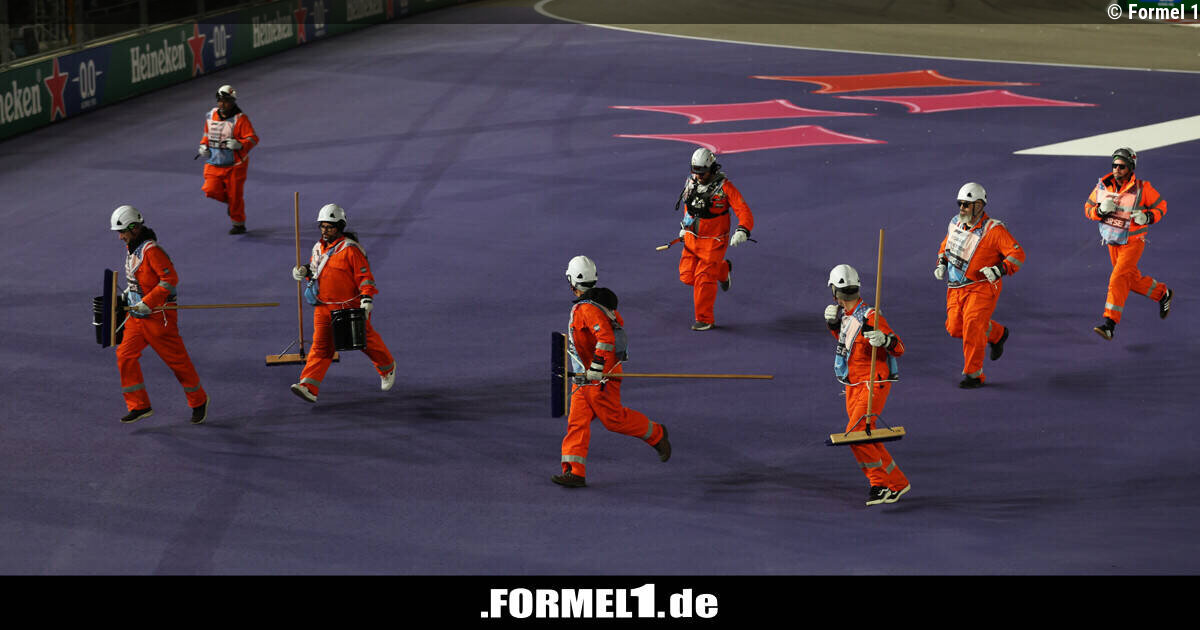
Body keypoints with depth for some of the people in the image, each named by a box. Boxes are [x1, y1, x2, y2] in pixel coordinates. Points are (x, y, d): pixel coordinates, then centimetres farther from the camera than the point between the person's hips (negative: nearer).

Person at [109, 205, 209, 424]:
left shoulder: (151, 250, -20)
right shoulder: (131, 248, 9)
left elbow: (171, 279, -24)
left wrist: (147, 303, -24)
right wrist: (128, 293, 12)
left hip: (158, 315, -9)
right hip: (137, 315, 9)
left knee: (177, 360, 2)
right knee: (125, 356, -1)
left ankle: (199, 401, 19)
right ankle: (140, 406, 5)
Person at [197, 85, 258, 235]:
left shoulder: (240, 119, -12)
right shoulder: (211, 116, 6)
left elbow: (253, 139, -15)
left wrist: (240, 144, -33)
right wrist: (204, 145, 5)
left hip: (234, 165, -5)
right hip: (214, 163, 5)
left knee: (235, 195, 2)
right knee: (211, 190, -8)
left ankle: (239, 224, 21)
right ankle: (229, 200, 25)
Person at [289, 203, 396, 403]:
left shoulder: (351, 249, -14)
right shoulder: (319, 248, 9)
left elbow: (365, 276, -15)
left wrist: (367, 300, -26)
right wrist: (304, 271, 5)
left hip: (350, 307, -5)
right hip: (323, 307, 5)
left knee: (366, 340, 12)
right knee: (320, 346, -5)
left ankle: (387, 368, 39)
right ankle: (309, 387, -15)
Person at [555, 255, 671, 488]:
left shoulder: (587, 309, -22)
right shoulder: (600, 303, 9)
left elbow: (606, 338, -32)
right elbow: (618, 322, 22)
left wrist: (595, 370, -30)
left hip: (599, 376, -10)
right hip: (585, 378, 10)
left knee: (614, 418, 2)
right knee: (577, 421, 2)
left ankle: (655, 434, 23)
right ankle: (574, 472, -2)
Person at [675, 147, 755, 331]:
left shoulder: (724, 187, -17)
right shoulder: (691, 183, 1)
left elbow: (744, 211, -20)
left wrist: (742, 231, -36)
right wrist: (685, 227, 28)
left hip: (713, 242, -6)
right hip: (692, 239, 6)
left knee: (704, 279, -9)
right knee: (687, 277, 7)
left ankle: (705, 320, 6)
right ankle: (723, 269, 32)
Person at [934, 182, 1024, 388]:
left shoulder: (993, 230, -14)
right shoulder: (955, 224, 5)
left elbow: (1018, 254, -15)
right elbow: (946, 245, 26)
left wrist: (999, 269, -29)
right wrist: (941, 263, 9)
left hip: (982, 287, -7)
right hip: (956, 287, 7)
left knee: (972, 327, -16)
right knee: (955, 328, 3)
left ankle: (974, 375, -5)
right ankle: (996, 333, 29)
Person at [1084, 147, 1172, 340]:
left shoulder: (1142, 189, -17)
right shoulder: (1103, 186, -7)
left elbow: (1160, 206, -3)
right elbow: (1088, 207, 2)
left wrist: (1148, 217, -23)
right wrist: (1100, 210, -21)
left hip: (1132, 242, -6)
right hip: (1112, 241, 6)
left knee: (1118, 280, -18)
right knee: (1133, 280, 21)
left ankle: (1109, 324, -21)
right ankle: (1162, 294, 46)